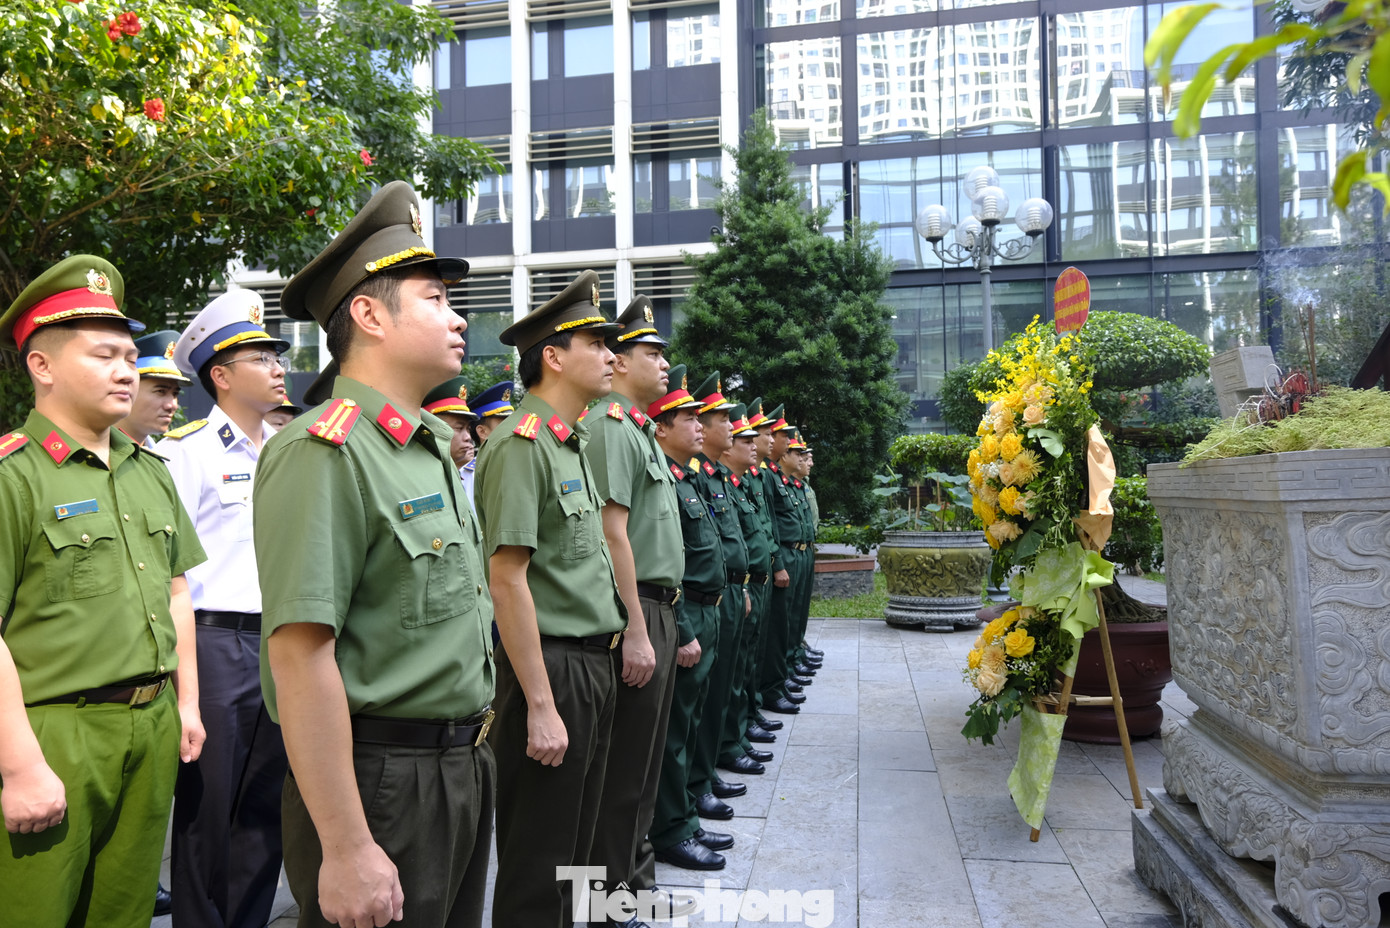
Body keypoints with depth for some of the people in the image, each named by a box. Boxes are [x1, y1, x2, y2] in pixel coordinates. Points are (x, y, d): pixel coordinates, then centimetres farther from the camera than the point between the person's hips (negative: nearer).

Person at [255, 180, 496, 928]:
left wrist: (472, 739, 17)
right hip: (380, 782, -9)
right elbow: (299, 655, -23)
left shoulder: (432, 447, 11)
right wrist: (346, 850, -22)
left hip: (462, 770, 9)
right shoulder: (325, 452, -18)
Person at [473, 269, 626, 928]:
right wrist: (540, 704, -22)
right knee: (537, 867, 5)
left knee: (574, 848, 22)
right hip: (552, 668, -9)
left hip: (593, 663, 9)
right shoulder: (520, 445, -16)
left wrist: (609, 631, 16)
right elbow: (508, 578, -22)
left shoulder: (571, 442, 13)